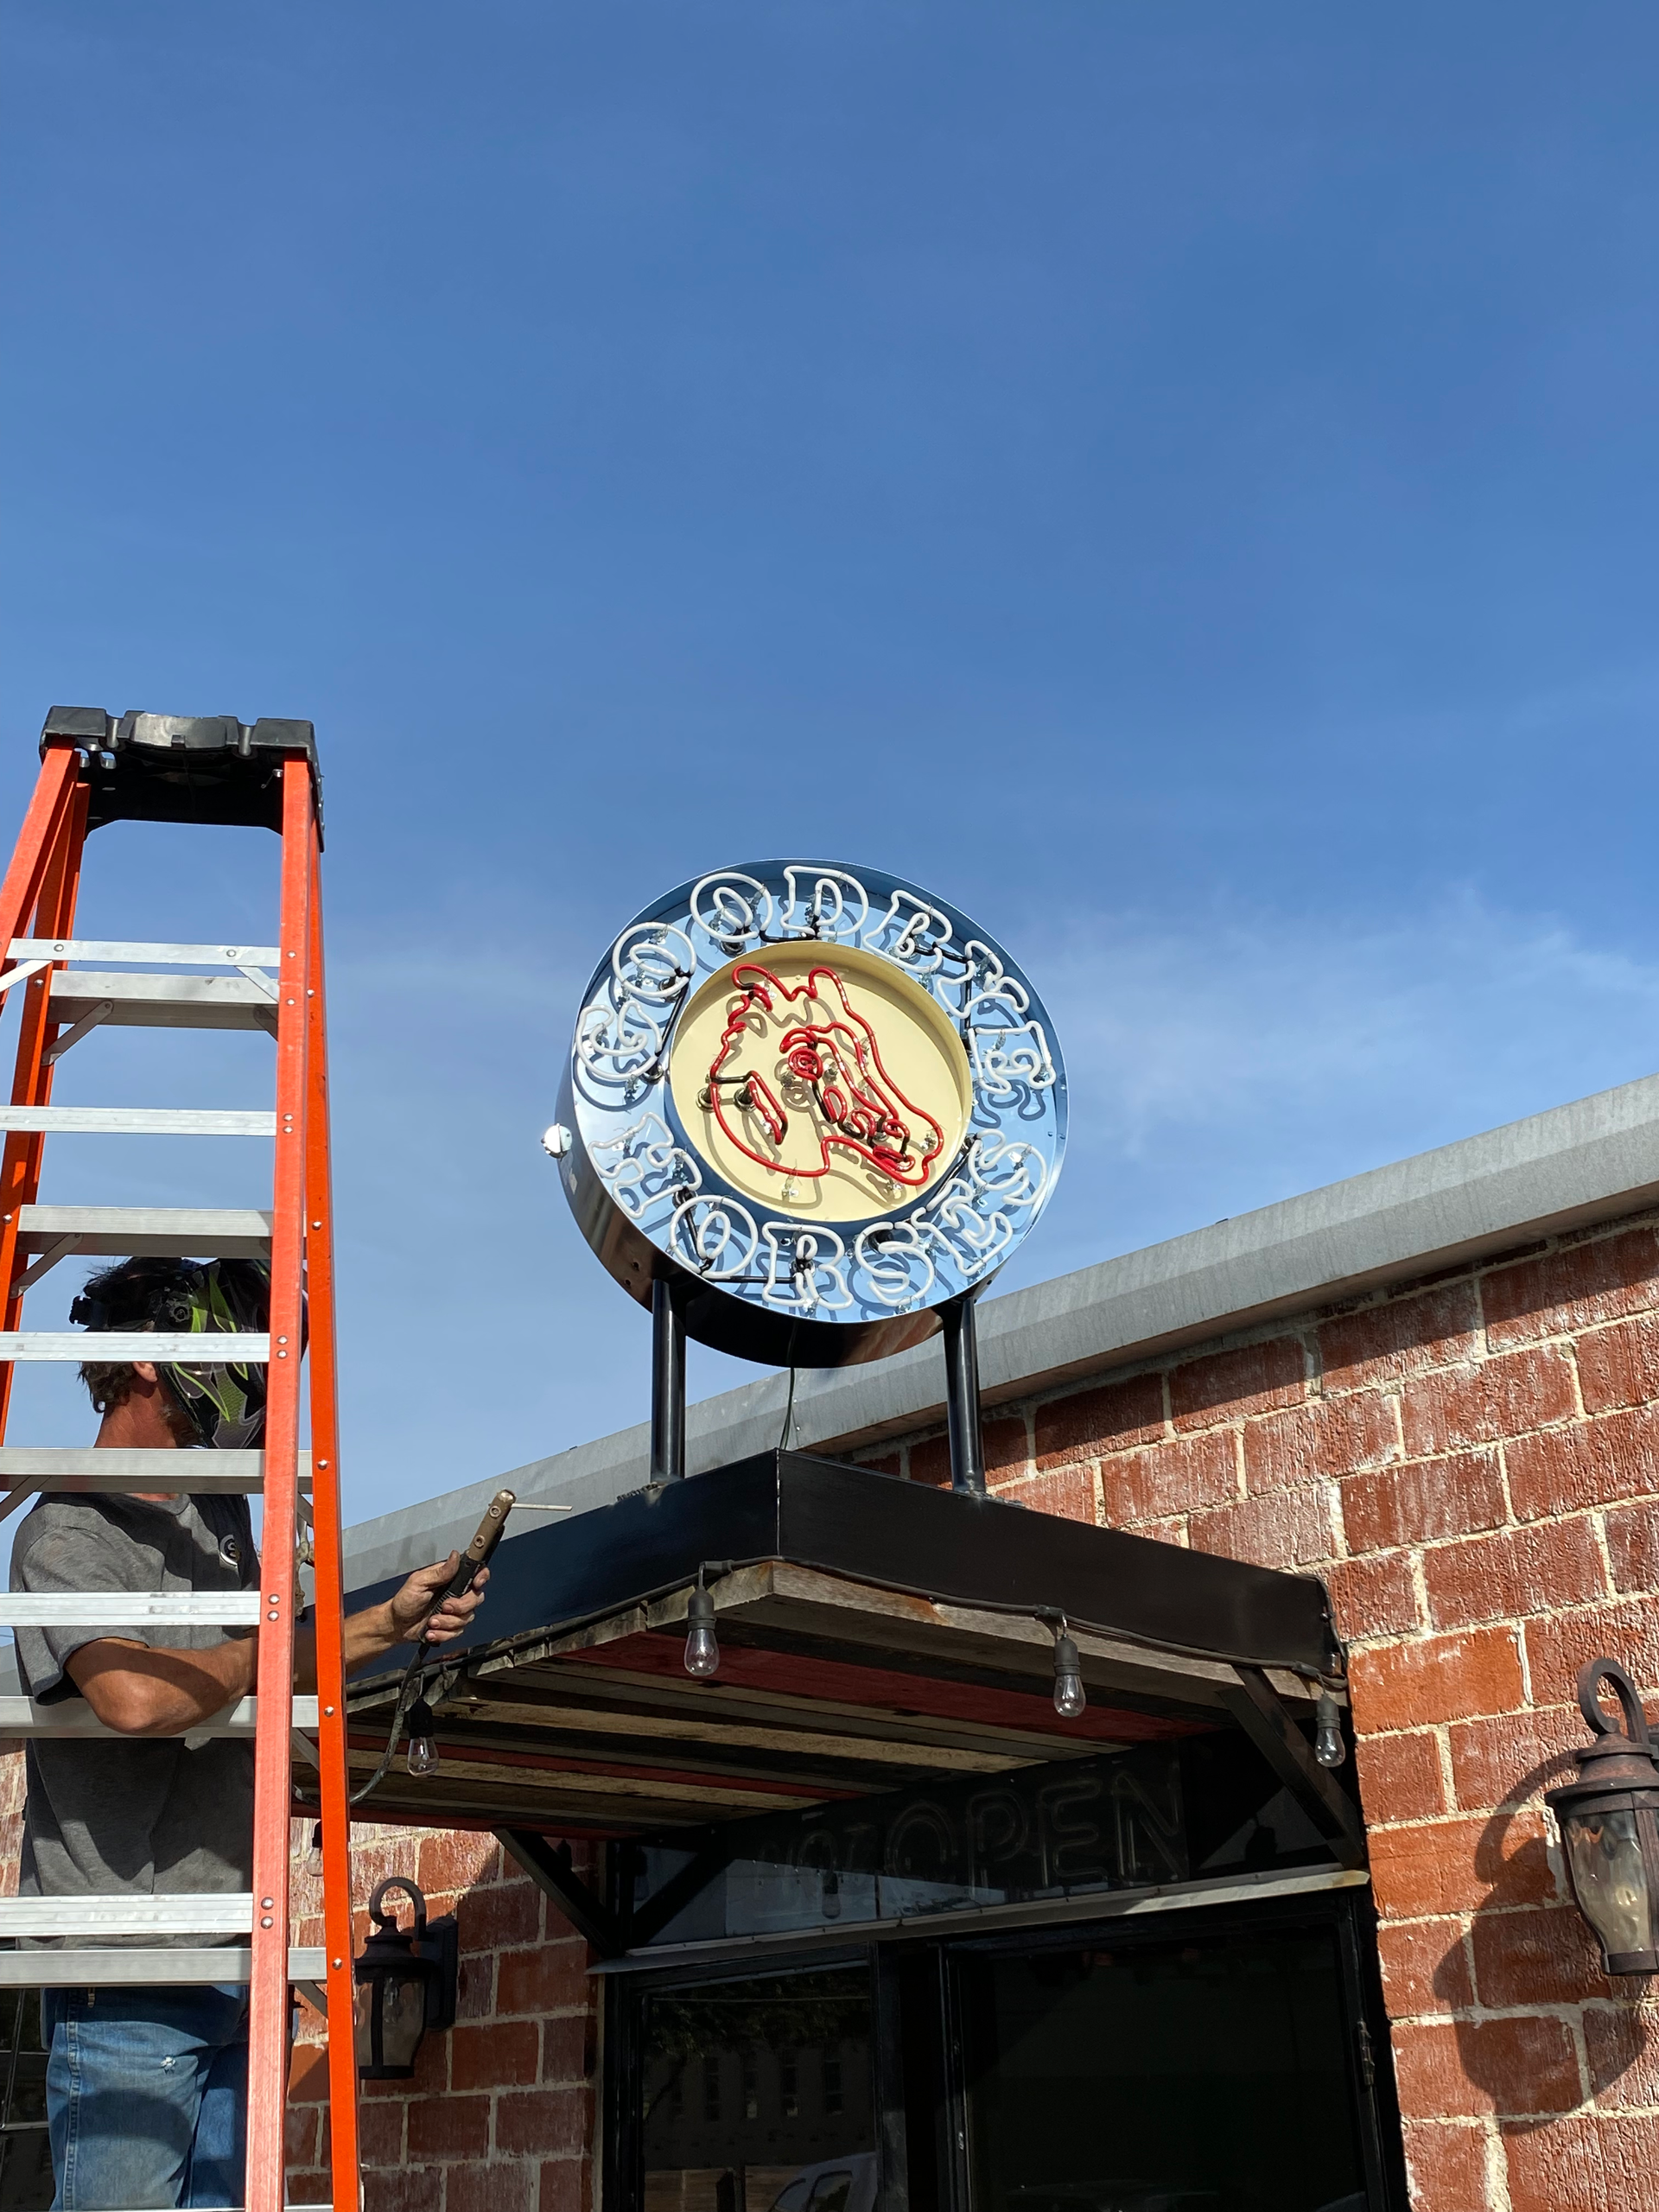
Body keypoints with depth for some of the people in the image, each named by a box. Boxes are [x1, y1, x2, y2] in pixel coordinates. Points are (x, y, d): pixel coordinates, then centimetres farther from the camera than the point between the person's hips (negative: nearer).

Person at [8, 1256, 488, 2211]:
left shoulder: (222, 1513, 13)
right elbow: (135, 1696, -32)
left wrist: (389, 1624, 14)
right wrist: (262, 1652, -13)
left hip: (236, 1970, 8)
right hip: (128, 1978, -8)